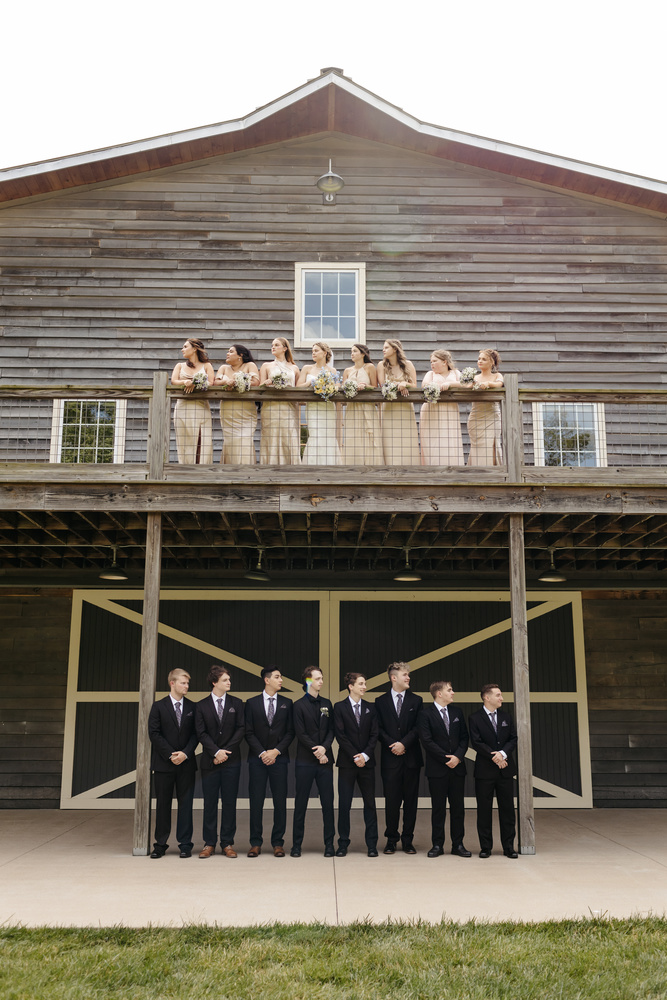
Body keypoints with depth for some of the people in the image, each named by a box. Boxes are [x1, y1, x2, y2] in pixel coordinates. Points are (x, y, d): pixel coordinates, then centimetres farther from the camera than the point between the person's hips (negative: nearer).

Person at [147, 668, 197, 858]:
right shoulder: (158, 706, 1)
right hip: (164, 763, -1)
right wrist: (170, 755, -11)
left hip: (186, 762, 1)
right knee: (163, 804, 5)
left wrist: (185, 753, -10)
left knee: (185, 803, 2)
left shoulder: (192, 707, 7)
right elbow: (154, 733, -4)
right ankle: (160, 844, 14)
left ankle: (185, 844, 9)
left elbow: (195, 734, 5)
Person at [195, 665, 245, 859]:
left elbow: (240, 729, 1)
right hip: (210, 761, 0)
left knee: (229, 803, 3)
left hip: (231, 761, 1)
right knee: (210, 803, 4)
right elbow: (201, 733, -1)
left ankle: (227, 843, 11)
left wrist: (226, 751, -8)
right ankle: (209, 843, 13)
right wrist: (216, 752, -13)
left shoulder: (236, 703, 7)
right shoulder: (202, 706, 4)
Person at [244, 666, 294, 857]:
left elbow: (290, 732, 4)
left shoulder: (286, 703, 7)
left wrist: (276, 751, -8)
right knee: (256, 801, 1)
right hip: (257, 759, -1)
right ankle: (255, 843, 9)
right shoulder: (252, 703, 4)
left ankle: (278, 843, 10)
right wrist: (262, 753, -9)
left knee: (280, 801, 1)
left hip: (279, 758, 1)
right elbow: (249, 733, 0)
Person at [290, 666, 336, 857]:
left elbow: (331, 730, 7)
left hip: (325, 759, 3)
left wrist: (324, 748, -10)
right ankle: (296, 844, 11)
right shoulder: (299, 705, -1)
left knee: (328, 802, 3)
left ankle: (329, 844, 11)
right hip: (305, 761, -3)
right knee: (300, 803, 3)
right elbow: (300, 734, -6)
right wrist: (316, 752, -11)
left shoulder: (327, 704, 12)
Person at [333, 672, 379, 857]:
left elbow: (374, 735, 5)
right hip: (347, 763, -3)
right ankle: (343, 844, 9)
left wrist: (365, 755, -9)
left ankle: (372, 845, 10)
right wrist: (355, 757, -11)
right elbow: (340, 735, -6)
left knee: (370, 803, 4)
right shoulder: (340, 707, 0)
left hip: (366, 763, 3)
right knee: (344, 804, 0)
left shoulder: (370, 709, 10)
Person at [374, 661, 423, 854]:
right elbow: (379, 729, 2)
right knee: (391, 800, 2)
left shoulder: (416, 701, 7)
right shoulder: (381, 701, 6)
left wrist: (404, 743, -11)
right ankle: (391, 839, 12)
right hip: (390, 758, -1)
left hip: (411, 757, 1)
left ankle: (407, 840, 13)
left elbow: (418, 728, 0)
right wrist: (392, 744, -11)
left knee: (411, 800, 4)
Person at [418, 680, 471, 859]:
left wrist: (458, 756, -7)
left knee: (458, 807, 6)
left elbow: (464, 737, 9)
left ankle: (458, 844, 15)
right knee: (438, 808, 3)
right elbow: (427, 741, -11)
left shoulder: (457, 712, 11)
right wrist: (446, 758, -12)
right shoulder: (426, 714, -5)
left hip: (457, 767, 4)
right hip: (437, 769, -4)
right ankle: (437, 845, 11)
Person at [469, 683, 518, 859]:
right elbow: (476, 743, -9)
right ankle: (485, 847, 11)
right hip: (485, 770, -3)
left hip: (505, 769, 4)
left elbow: (513, 739, 6)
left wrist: (503, 753, -11)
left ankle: (508, 847, 13)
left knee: (507, 808, 5)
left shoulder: (506, 716, 11)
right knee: (484, 810, 2)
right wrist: (494, 757, -15)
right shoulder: (475, 718, -3)